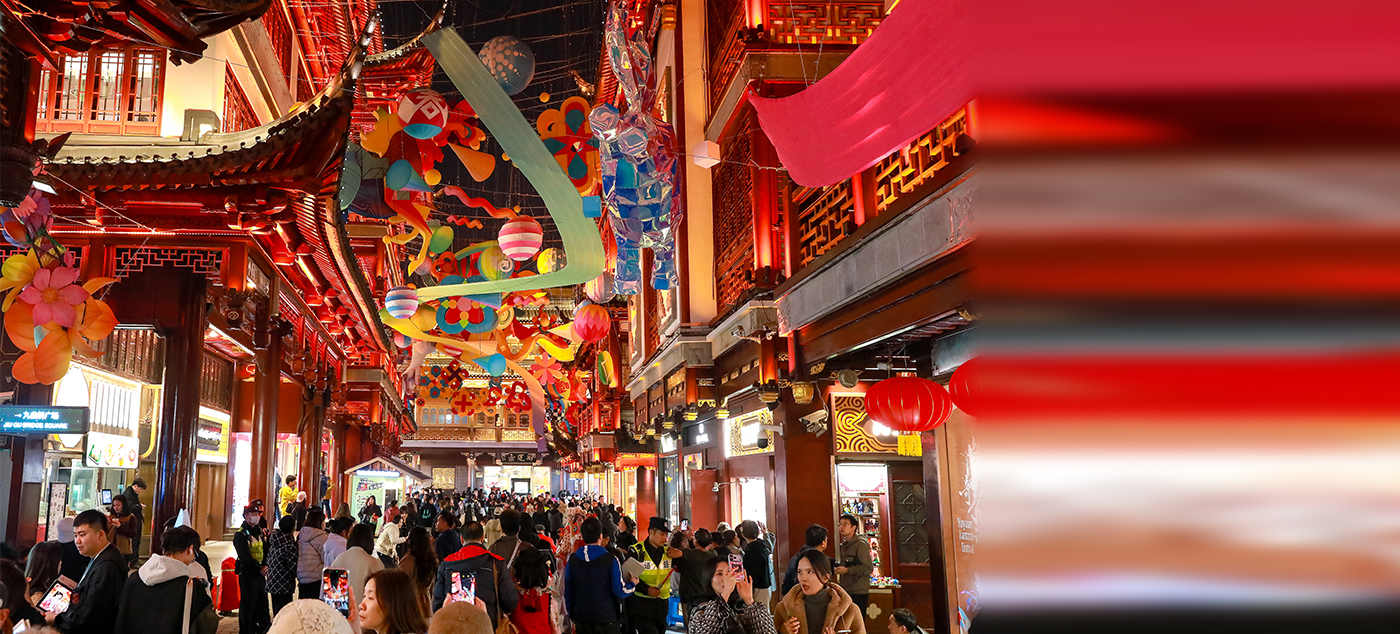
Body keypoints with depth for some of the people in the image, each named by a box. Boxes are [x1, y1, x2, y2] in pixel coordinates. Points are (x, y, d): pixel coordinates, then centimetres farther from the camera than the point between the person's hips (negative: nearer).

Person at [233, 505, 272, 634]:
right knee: (247, 605, 0)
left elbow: (266, 550, 12)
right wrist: (259, 569, -18)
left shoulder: (259, 532, 13)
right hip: (248, 574, -7)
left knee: (262, 603, 13)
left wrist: (266, 565, -5)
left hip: (261, 574, 7)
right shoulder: (240, 535, -11)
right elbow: (245, 557, -17)